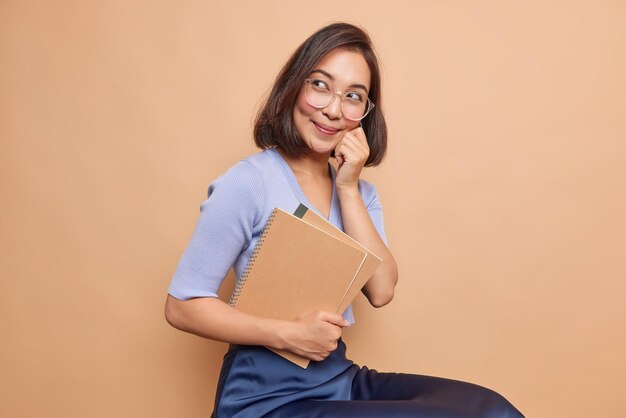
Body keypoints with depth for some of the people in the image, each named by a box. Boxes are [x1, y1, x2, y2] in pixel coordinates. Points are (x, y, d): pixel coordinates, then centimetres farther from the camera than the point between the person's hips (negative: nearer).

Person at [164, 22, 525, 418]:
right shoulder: (250, 182, -13)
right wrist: (288, 333, -22)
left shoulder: (360, 191, 7)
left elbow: (381, 291, -5)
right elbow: (182, 305, -13)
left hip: (341, 379, 6)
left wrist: (348, 190, -10)